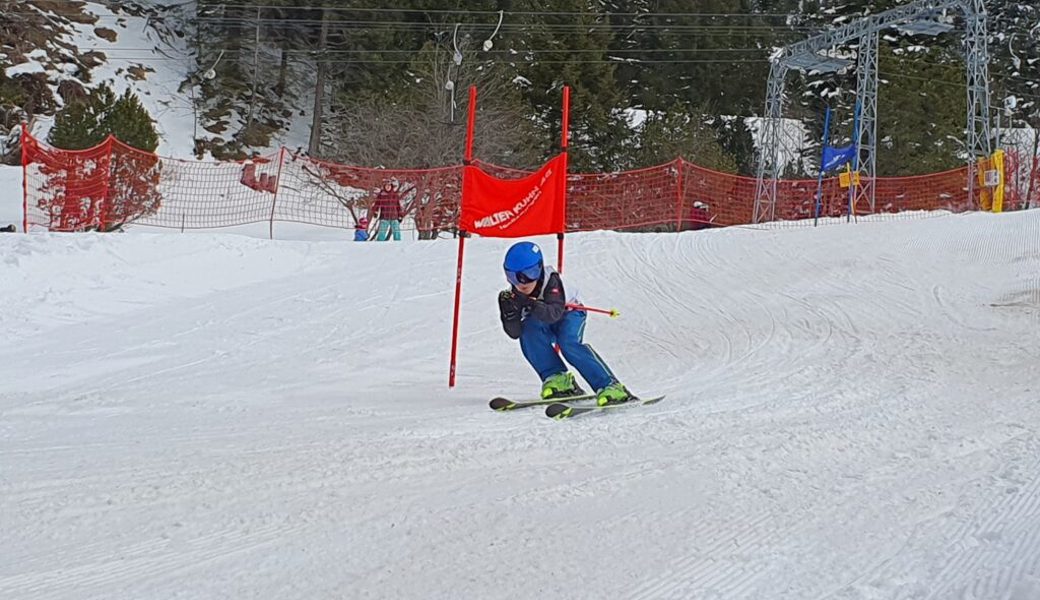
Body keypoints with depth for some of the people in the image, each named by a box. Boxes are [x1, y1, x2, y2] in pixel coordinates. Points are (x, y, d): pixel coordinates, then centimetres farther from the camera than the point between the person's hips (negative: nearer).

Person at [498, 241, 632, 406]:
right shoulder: (512, 296, -18)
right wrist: (509, 313, -40)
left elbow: (554, 313, -44)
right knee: (528, 332, -31)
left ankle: (610, 386, -36)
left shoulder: (551, 281, -29)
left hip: (569, 314, -3)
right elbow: (514, 333, -22)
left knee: (568, 342, -34)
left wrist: (532, 305, -59)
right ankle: (557, 378, -25)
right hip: (543, 325, 3)